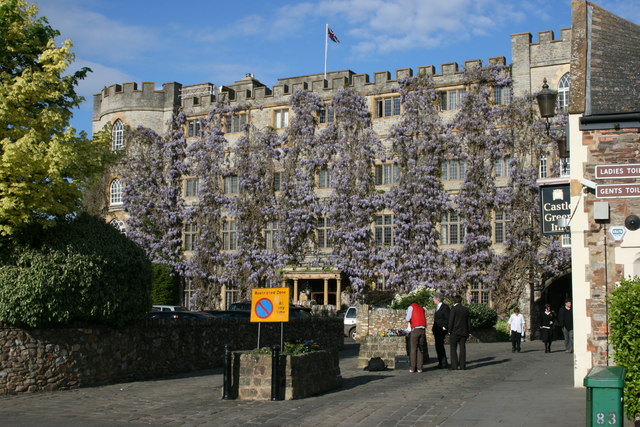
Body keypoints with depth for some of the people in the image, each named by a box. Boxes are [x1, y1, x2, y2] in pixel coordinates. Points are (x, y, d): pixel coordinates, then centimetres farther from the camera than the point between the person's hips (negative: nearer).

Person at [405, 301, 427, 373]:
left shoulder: (411, 307, 8)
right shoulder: (421, 309, 23)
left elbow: (408, 319, -4)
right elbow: (424, 319, 17)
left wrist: (408, 321, 17)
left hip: (415, 329, -4)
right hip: (422, 330, 4)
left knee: (413, 349, 0)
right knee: (420, 349, 7)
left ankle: (413, 368, -1)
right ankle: (419, 368, 5)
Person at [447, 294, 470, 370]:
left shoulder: (454, 308, -9)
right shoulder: (466, 309, 7)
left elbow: (451, 321, -11)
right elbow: (469, 321, 10)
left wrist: (449, 331, -5)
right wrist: (469, 332, 15)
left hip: (455, 331, -5)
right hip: (464, 332, 5)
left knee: (453, 348, 2)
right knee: (462, 348, 7)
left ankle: (454, 365, -2)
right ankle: (462, 365, 5)